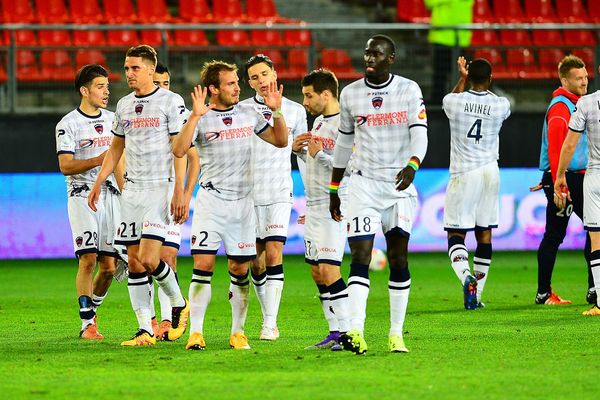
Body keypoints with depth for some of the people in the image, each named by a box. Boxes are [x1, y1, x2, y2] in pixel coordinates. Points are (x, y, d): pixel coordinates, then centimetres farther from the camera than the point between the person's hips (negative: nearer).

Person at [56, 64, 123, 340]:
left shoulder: (112, 120, 14)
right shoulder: (68, 124, -4)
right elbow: (66, 167, -11)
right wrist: (99, 160, -21)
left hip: (111, 195, 5)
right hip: (82, 194, -5)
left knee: (109, 265, 1)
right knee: (88, 259, -13)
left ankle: (91, 311, 21)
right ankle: (87, 324, -8)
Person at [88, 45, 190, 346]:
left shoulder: (171, 102, -5)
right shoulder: (124, 105, 13)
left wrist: (179, 193, -15)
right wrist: (98, 183, 16)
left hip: (161, 187, -6)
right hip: (132, 190, 6)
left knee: (148, 259, -16)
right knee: (134, 262, 2)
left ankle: (179, 304, 10)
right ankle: (145, 330, 4)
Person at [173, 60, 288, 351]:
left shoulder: (248, 114, 8)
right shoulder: (200, 119, -5)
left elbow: (280, 141, 13)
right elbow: (179, 150, -21)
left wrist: (276, 111, -2)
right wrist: (196, 115, -29)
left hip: (242, 201, 3)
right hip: (211, 200, -3)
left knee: (240, 269, 4)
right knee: (203, 264, -11)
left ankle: (238, 332, 14)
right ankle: (196, 332, -8)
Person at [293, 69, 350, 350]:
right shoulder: (318, 121, 16)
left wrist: (320, 154, -20)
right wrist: (299, 150, 10)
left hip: (333, 208, -10)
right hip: (313, 207, 10)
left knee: (328, 271, -14)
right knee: (317, 272, 8)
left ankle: (347, 331, -10)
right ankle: (335, 333, 11)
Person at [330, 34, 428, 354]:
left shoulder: (409, 90, -1)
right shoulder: (350, 94, 6)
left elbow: (419, 133, -11)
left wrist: (412, 165, -31)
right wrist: (333, 190, 17)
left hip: (400, 185, 0)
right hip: (364, 184, 0)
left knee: (399, 260, 2)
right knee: (360, 258, -12)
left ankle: (396, 334, 9)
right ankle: (355, 332, -23)